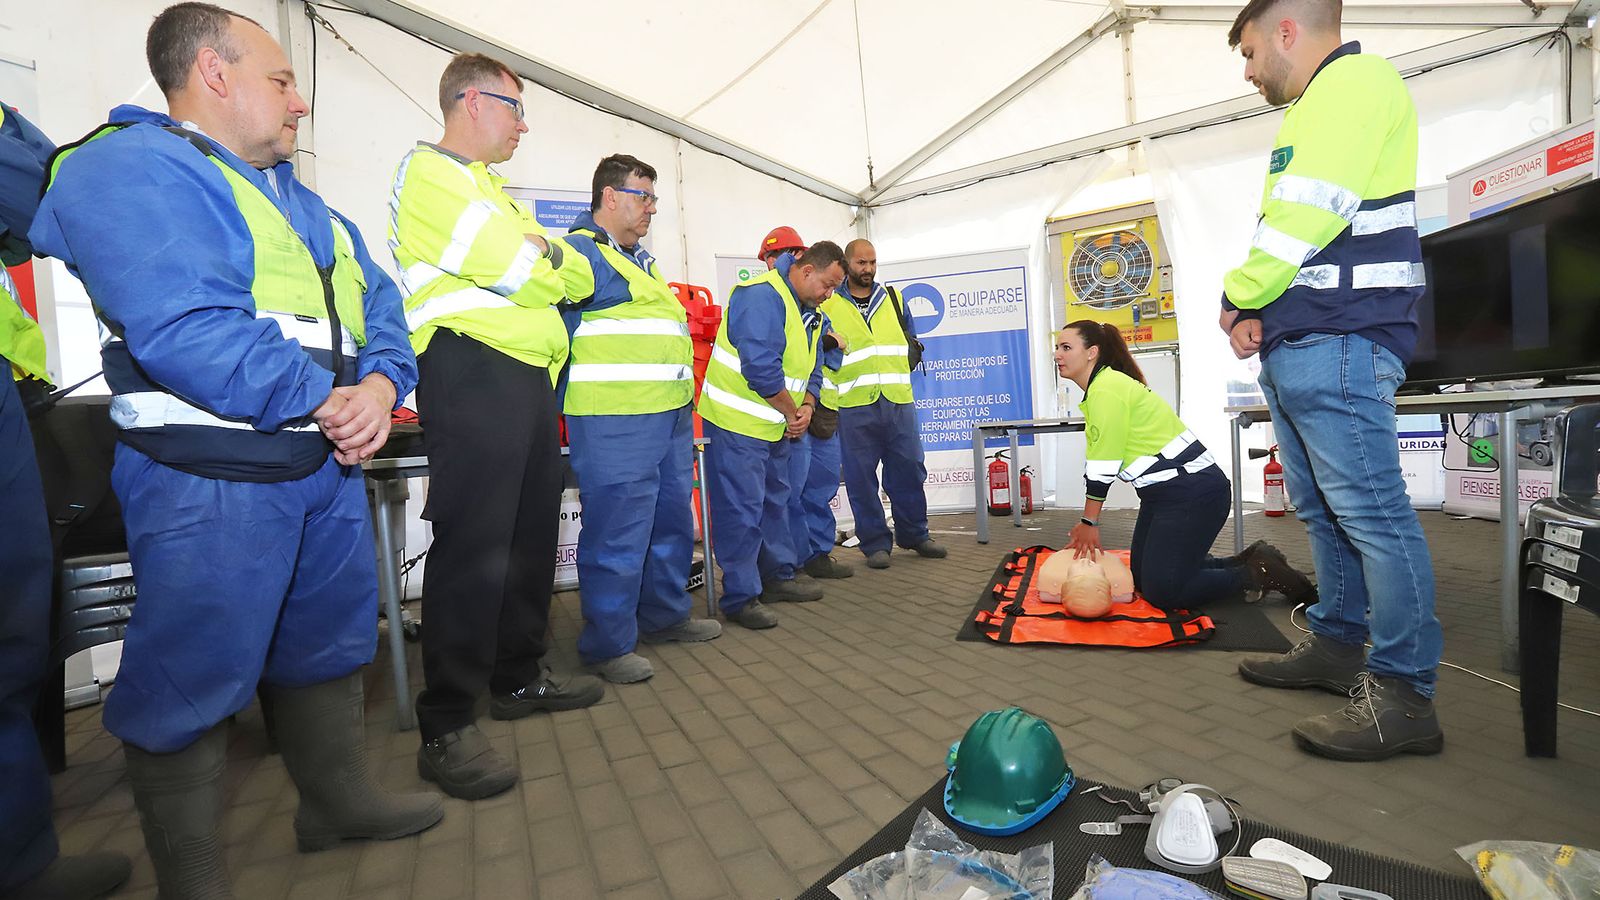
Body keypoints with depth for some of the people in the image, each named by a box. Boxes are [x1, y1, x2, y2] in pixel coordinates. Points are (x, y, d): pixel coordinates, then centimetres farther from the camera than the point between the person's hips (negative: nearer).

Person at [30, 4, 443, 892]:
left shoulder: (300, 199, 19)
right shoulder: (129, 168, -8)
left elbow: (378, 302, 11)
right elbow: (183, 327, -23)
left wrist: (380, 385, -9)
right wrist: (322, 402, -18)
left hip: (331, 464, 8)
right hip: (211, 479, -8)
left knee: (328, 644, 18)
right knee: (192, 678, 3)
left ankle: (338, 796, 38)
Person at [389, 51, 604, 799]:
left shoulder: (494, 190, 27)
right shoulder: (428, 171, -1)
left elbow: (580, 277, 17)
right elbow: (516, 269, -14)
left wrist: (541, 253, -1)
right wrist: (546, 258, 6)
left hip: (527, 373, 10)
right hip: (472, 370, -9)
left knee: (532, 534, 12)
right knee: (473, 545, -10)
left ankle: (518, 677, 25)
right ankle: (445, 728, 0)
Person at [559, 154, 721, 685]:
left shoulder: (643, 260, 24)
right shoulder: (580, 252, -5)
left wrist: (682, 405, 26)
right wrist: (568, 415, -14)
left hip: (671, 415, 10)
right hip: (615, 422, -9)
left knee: (673, 522, 15)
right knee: (618, 532, -5)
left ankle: (665, 615, 30)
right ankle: (608, 645, 8)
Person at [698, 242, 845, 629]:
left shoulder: (809, 312, 13)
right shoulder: (762, 297, -19)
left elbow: (812, 368, 14)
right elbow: (760, 366, -28)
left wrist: (806, 406, -6)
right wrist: (791, 411, -15)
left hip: (775, 426, 10)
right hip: (736, 422, -10)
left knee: (776, 500, 17)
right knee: (741, 509, -6)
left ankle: (777, 577, 32)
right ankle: (741, 598, 5)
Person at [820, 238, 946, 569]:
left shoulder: (894, 298, 16)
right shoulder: (828, 305, 6)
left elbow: (910, 341, 22)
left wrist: (900, 373, 11)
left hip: (898, 400, 3)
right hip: (854, 405, -3)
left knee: (909, 468, 7)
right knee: (861, 476, 1)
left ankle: (914, 534, 23)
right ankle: (875, 543, 14)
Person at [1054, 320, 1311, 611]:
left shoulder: (1107, 389, -18)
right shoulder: (1098, 388, 13)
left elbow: (1102, 466, -19)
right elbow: (1096, 464, 11)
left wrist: (1089, 522, -11)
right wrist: (1087, 523, 8)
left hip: (1193, 492, -10)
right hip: (1164, 492, 10)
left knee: (1162, 593, -8)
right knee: (1143, 579, 15)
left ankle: (1259, 574, 6)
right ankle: (1245, 564, 22)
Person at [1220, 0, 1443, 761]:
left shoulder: (1356, 79, -4)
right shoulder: (1316, 108, 26)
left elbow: (1308, 215, -18)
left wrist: (1240, 295, -6)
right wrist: (1252, 308, 5)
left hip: (1337, 346, -10)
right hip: (1297, 347, 10)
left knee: (1370, 511, -7)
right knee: (1323, 509, 13)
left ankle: (1402, 694, 1)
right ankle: (1338, 645, 24)